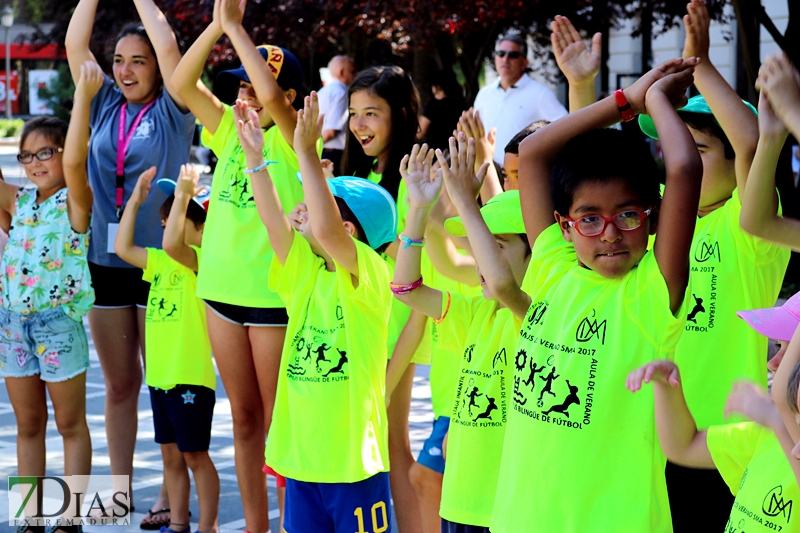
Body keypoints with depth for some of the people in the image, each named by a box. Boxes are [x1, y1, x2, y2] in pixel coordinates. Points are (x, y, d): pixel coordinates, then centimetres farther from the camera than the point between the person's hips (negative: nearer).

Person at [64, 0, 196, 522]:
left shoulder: (171, 111, -3)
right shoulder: (106, 106, 8)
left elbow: (168, 44, -17)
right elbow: (74, 43, 2)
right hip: (106, 261, 4)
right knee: (119, 385, 12)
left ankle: (171, 497, 10)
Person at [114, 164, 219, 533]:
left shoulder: (200, 258, -11)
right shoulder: (161, 262, 13)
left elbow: (171, 244, -29)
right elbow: (122, 247, 12)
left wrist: (183, 194, -29)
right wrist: (135, 201, 12)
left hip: (190, 377, -8)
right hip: (159, 375, 8)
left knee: (195, 456, -1)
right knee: (171, 455, 14)